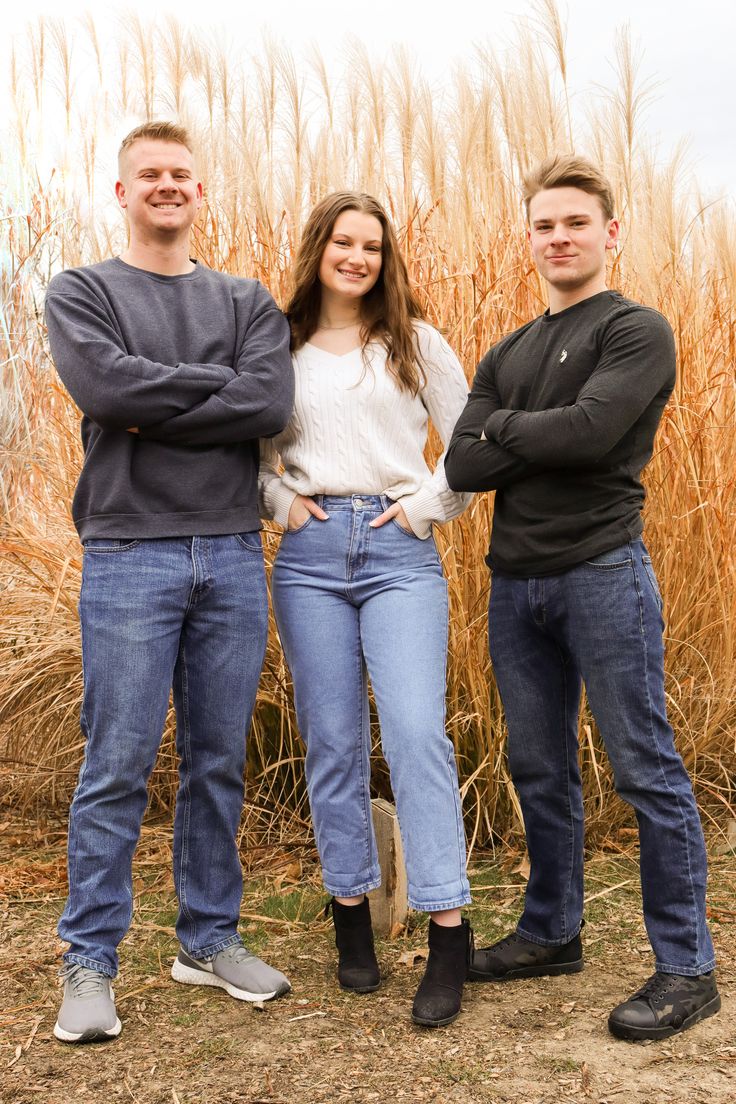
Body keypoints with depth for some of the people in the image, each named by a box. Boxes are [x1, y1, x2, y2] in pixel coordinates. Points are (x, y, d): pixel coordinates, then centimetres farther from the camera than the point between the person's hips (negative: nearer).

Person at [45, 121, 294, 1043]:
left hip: (233, 555, 3)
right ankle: (89, 961, 13)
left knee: (218, 761, 10)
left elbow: (271, 405, -6)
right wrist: (217, 381, -6)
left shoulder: (248, 303, 13)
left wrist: (152, 411, -9)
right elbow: (104, 385, -13)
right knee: (117, 768, 0)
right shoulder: (79, 293, 7)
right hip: (129, 557, -3)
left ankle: (209, 939, 24)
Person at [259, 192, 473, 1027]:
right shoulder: (280, 348, 11)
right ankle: (351, 916, 18)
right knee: (332, 741, 5)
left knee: (416, 733, -12)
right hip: (310, 555, 2)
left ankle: (448, 933, -6)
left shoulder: (416, 344, 8)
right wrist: (282, 504, 1)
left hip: (400, 552, -1)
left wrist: (426, 508, -1)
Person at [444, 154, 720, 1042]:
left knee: (645, 771, -1)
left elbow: (590, 428, -18)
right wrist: (543, 443, -10)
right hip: (517, 579, 7)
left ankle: (687, 968, 10)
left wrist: (502, 428, -2)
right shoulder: (507, 355, 16)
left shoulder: (637, 331, -2)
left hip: (603, 573, -6)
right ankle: (551, 933, 30)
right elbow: (462, 466, 5)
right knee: (539, 769, 15)